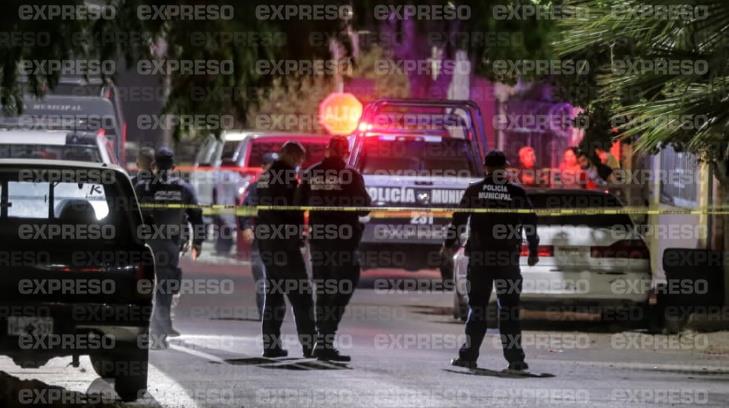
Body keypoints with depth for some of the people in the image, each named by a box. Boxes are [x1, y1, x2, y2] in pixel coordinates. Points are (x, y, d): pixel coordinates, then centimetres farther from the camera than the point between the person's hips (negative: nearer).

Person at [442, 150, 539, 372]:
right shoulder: (517, 193, 2)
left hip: (479, 257, 0)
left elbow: (459, 218, 6)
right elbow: (530, 222, 5)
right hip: (508, 259, 0)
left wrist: (450, 243, 19)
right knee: (509, 307, 3)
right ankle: (514, 357, -2)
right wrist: (533, 251, 15)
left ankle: (469, 355, 3)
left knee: (477, 305, 6)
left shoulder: (474, 191, 3)